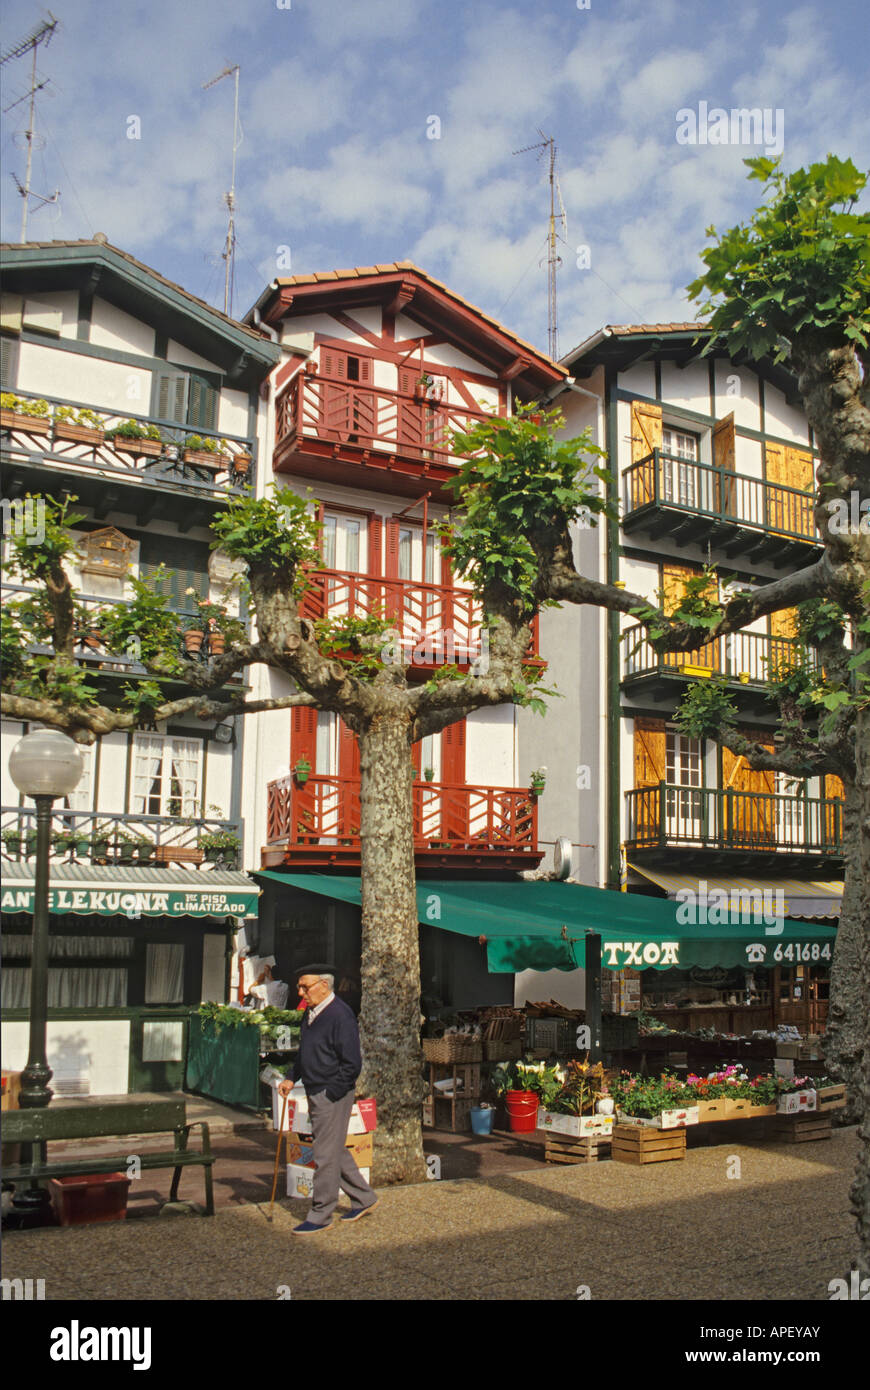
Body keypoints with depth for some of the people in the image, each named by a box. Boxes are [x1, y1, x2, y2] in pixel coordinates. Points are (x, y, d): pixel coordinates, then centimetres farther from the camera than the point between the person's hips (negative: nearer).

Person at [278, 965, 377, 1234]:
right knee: (335, 1151, 17)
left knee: (326, 1155, -1)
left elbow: (352, 1064, -19)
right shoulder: (311, 1014, 10)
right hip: (315, 1094, 9)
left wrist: (330, 1094, -17)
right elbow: (303, 1053, 23)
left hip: (333, 1096, -9)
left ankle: (320, 1216, 9)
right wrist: (292, 1079, 10)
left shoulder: (340, 1015, -18)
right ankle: (363, 1198, 31)